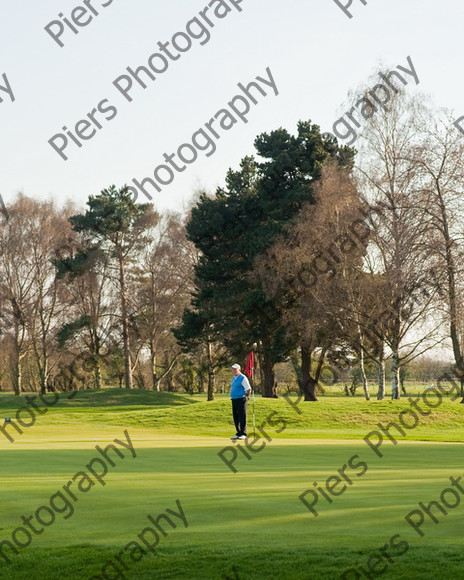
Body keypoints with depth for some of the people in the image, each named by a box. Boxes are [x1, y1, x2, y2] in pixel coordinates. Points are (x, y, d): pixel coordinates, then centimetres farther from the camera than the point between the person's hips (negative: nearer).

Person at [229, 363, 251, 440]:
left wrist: (246, 398, -5)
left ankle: (243, 434, -4)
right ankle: (238, 433, 14)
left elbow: (249, 389, -12)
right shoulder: (233, 378, 16)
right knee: (236, 418, 8)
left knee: (242, 417, -7)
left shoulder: (243, 378, -11)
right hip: (234, 400, 9)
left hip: (241, 400, -9)